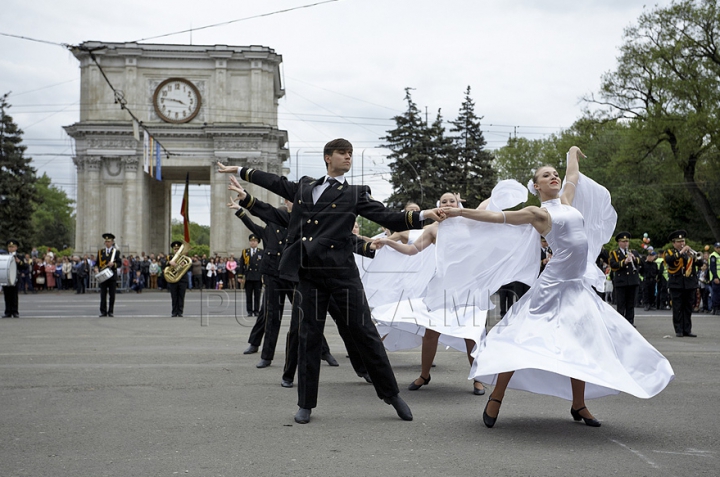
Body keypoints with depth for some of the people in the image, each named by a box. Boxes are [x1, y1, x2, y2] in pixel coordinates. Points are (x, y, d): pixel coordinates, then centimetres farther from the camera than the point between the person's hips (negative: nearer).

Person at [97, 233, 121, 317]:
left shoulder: (116, 252, 5)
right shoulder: (100, 252, 11)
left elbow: (120, 264, 2)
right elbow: (97, 263, 16)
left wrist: (113, 264, -16)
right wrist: (99, 269, -2)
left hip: (112, 275, -1)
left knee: (112, 295, 1)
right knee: (103, 294, -1)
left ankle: (110, 311, 6)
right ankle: (103, 311, 3)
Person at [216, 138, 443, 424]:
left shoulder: (355, 194, 7)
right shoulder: (304, 188, 16)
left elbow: (388, 218, -1)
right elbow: (275, 182, 30)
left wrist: (423, 215, -16)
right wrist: (239, 171, 38)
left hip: (342, 272, -2)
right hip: (309, 274, 3)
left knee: (363, 331, -2)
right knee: (309, 336, 5)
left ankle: (391, 394, 12)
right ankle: (306, 404, 15)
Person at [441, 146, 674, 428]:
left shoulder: (566, 200, 14)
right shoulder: (538, 213, -3)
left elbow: (573, 175, 33)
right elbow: (496, 217, -4)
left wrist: (573, 152, 49)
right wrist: (460, 212, -8)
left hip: (579, 286, 7)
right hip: (554, 286, -7)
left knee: (581, 345, 10)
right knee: (524, 341, -8)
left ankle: (578, 405, 23)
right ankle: (495, 399, 1)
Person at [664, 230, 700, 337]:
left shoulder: (689, 251, 14)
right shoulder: (669, 252, 4)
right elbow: (669, 260, -20)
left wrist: (693, 256, -16)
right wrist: (681, 252, -23)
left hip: (690, 284, 3)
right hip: (676, 284, -3)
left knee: (688, 308, 6)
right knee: (677, 309, -2)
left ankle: (687, 330, 10)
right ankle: (679, 330, 2)